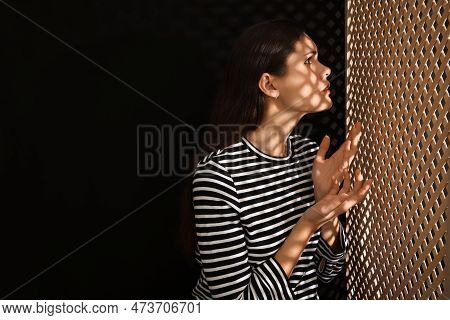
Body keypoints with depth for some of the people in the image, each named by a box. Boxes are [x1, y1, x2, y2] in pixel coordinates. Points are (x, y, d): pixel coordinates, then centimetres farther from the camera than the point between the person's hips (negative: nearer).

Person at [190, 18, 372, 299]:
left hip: (306, 297, 4)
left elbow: (326, 271, -1)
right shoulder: (218, 173, -23)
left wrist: (326, 202, -16)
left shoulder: (310, 152, -5)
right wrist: (308, 224, -27)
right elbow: (236, 298, -23)